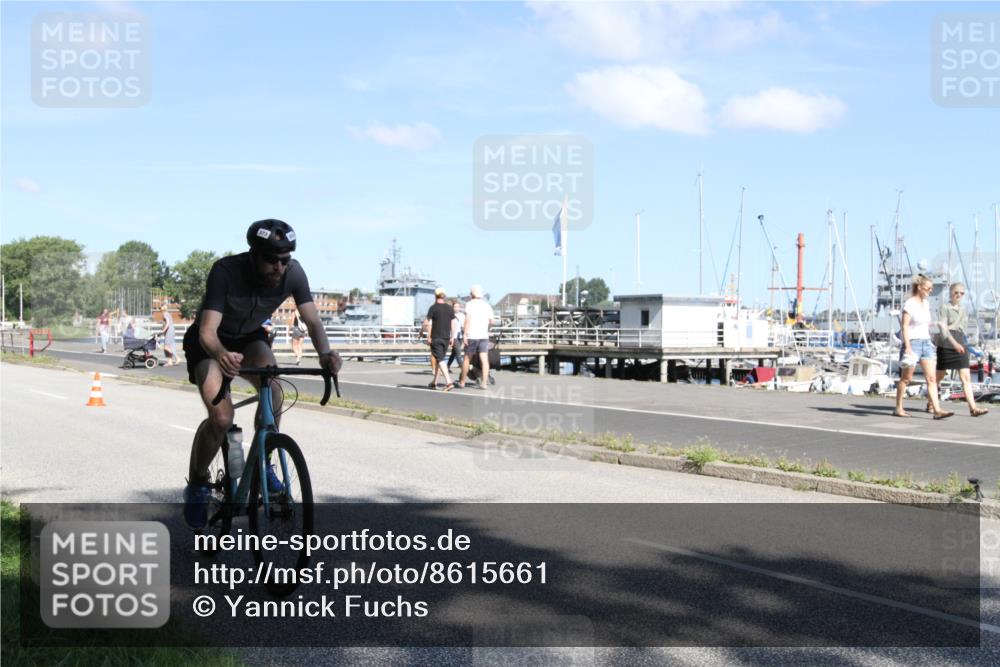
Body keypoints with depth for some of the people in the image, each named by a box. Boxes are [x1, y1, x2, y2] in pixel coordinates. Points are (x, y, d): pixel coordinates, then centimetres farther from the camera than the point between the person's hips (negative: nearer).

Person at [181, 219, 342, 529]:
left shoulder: (293, 273, -24)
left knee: (273, 389, -27)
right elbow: (207, 331, -39)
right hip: (210, 343, -3)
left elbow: (312, 321, -23)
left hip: (250, 337, 4)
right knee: (221, 418, -22)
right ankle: (197, 485, 5)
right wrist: (222, 355, -62)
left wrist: (325, 353, -44)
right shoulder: (226, 271, -35)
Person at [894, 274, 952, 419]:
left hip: (926, 342, 7)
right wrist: (908, 347, -21)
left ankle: (937, 410, -9)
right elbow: (904, 327, -15)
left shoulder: (926, 303, 13)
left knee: (932, 378, -3)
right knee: (906, 378, 3)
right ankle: (898, 408, 14)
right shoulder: (909, 304, -11)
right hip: (913, 342, -7)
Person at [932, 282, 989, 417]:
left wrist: (950, 327, -7)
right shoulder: (945, 307, -5)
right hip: (946, 345, -5)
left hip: (961, 345, 5)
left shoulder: (963, 310, 17)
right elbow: (943, 328, -17)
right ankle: (930, 403, 22)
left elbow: (962, 326, 10)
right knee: (939, 376, 6)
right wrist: (954, 343, -28)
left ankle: (973, 408, -13)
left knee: (966, 377, -5)